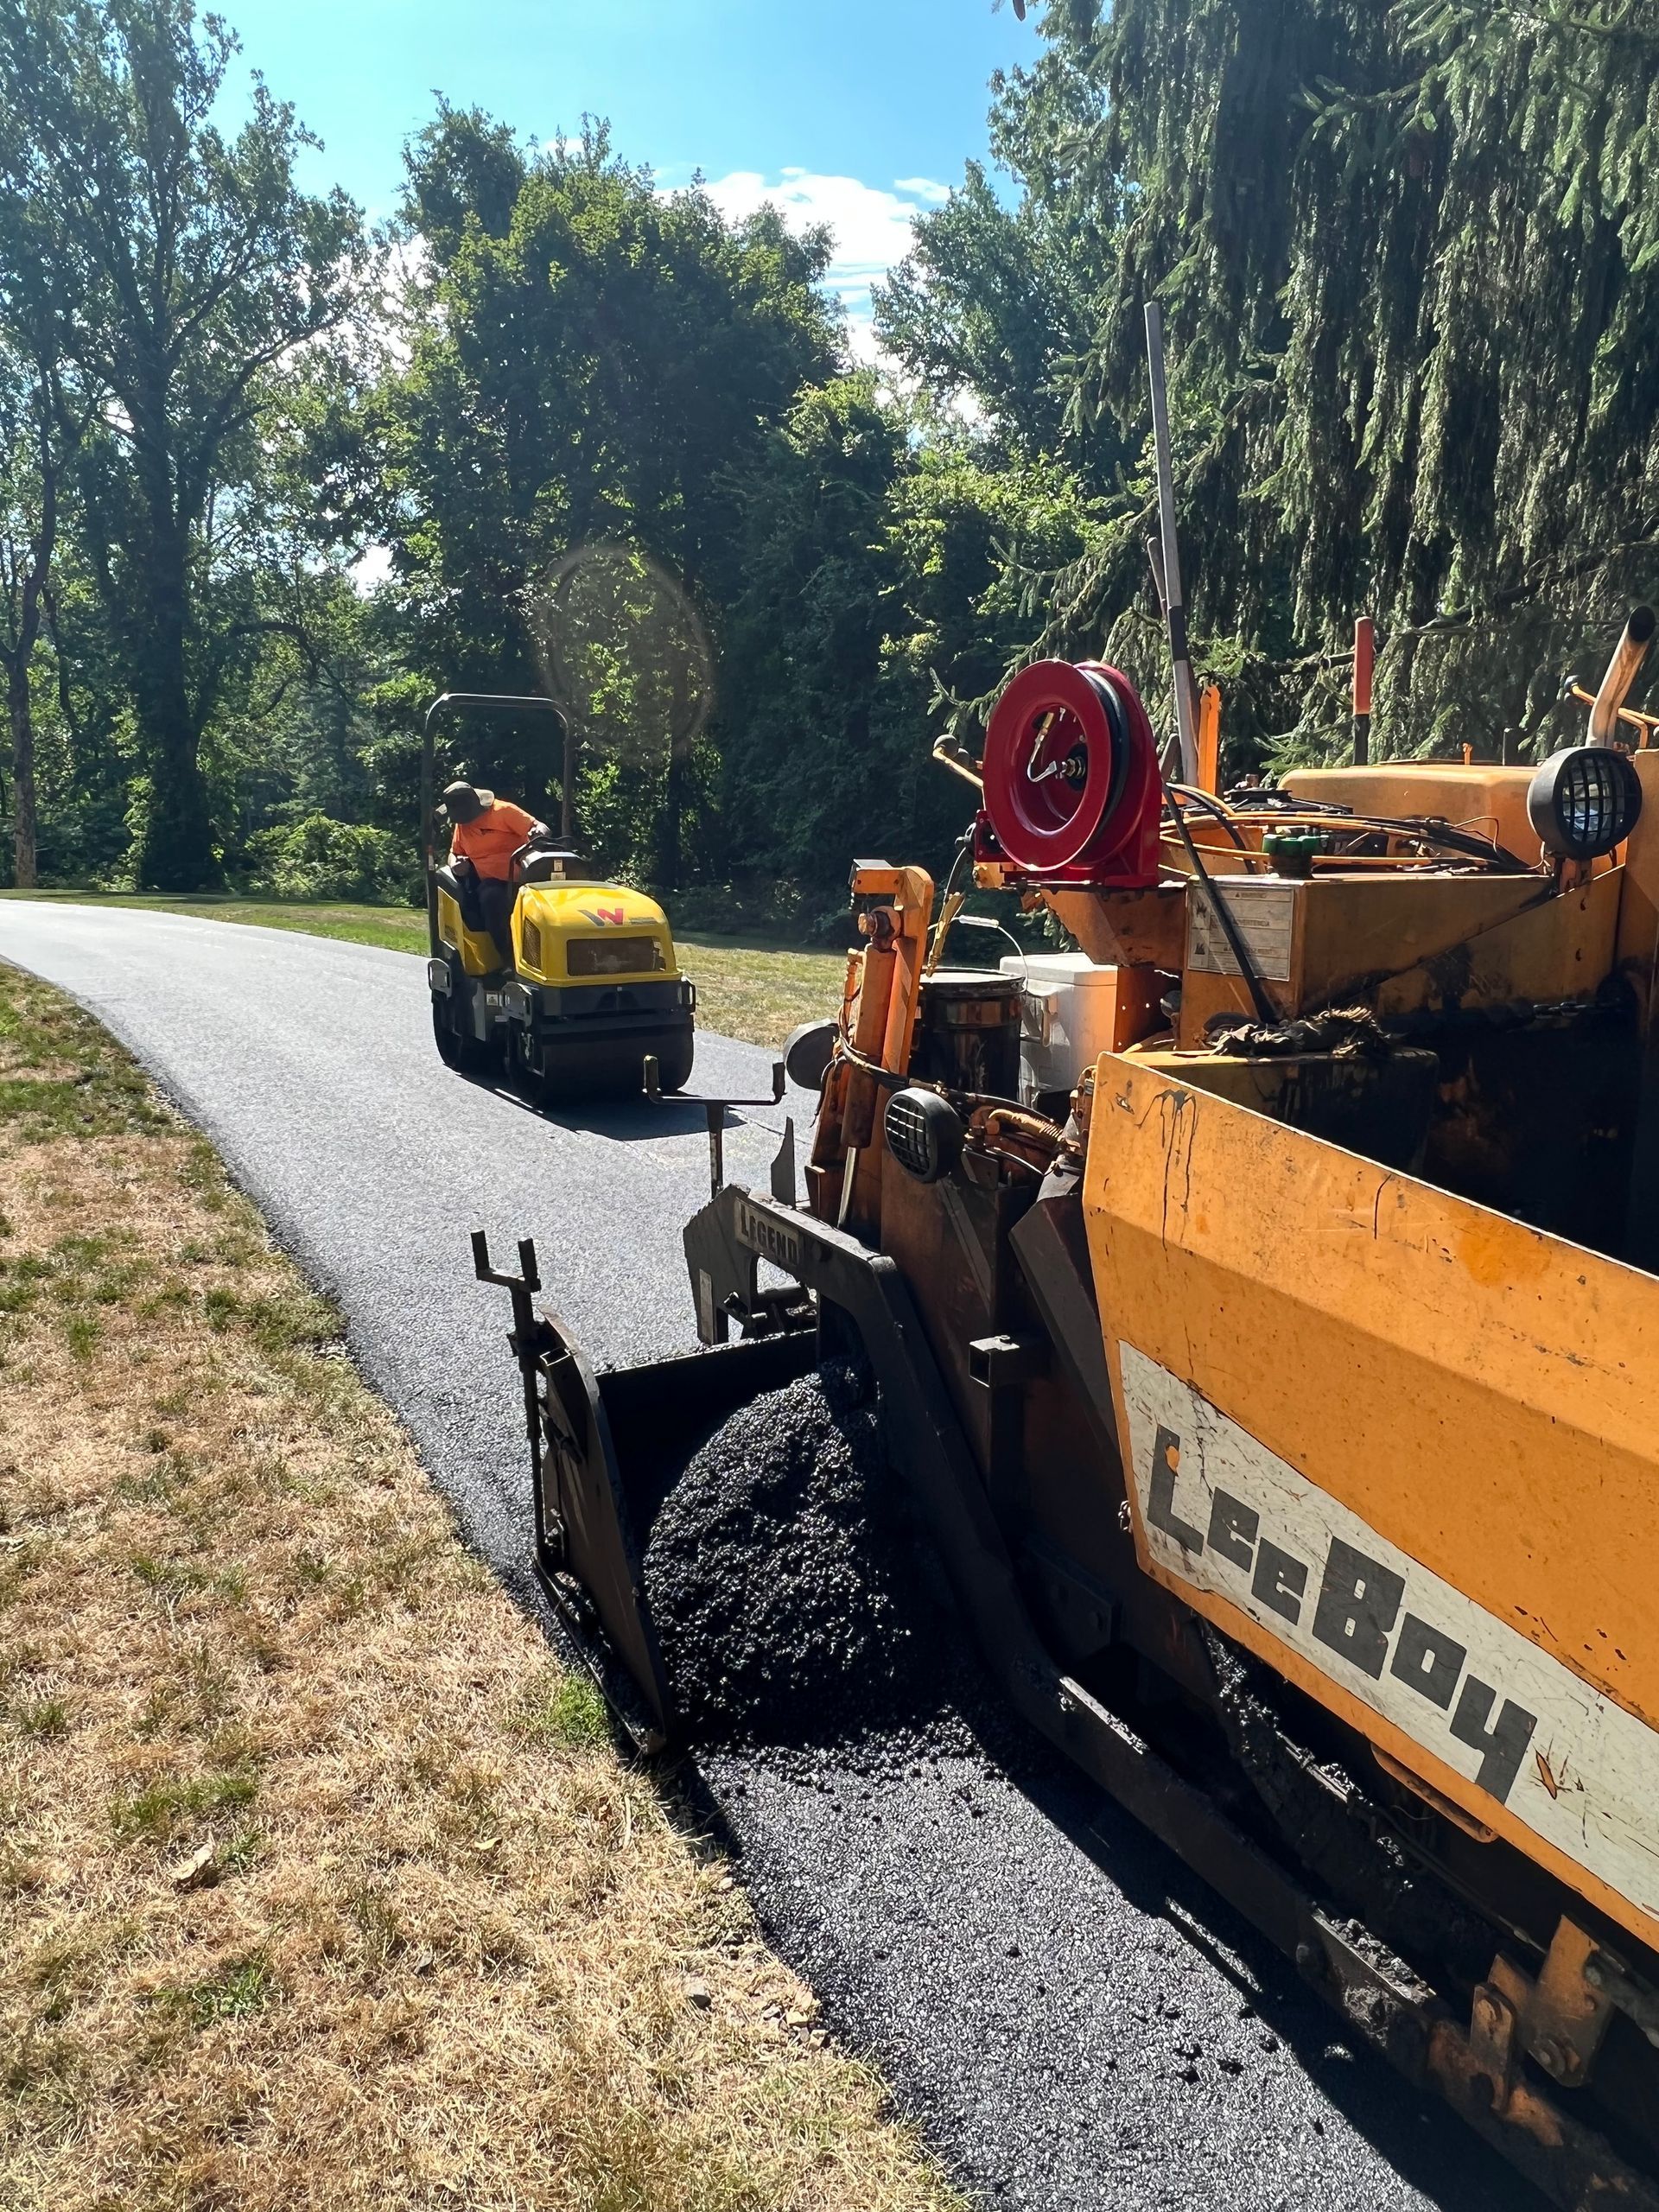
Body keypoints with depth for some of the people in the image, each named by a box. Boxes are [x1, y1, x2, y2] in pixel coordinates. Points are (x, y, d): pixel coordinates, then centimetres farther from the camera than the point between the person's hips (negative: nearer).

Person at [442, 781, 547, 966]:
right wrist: (455, 863, 3)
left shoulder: (503, 811, -1)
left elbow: (540, 827, -6)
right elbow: (454, 853, 28)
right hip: (492, 882, 3)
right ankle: (511, 962, -30)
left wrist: (539, 832, -31)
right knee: (492, 898, -34)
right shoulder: (462, 825, 16)